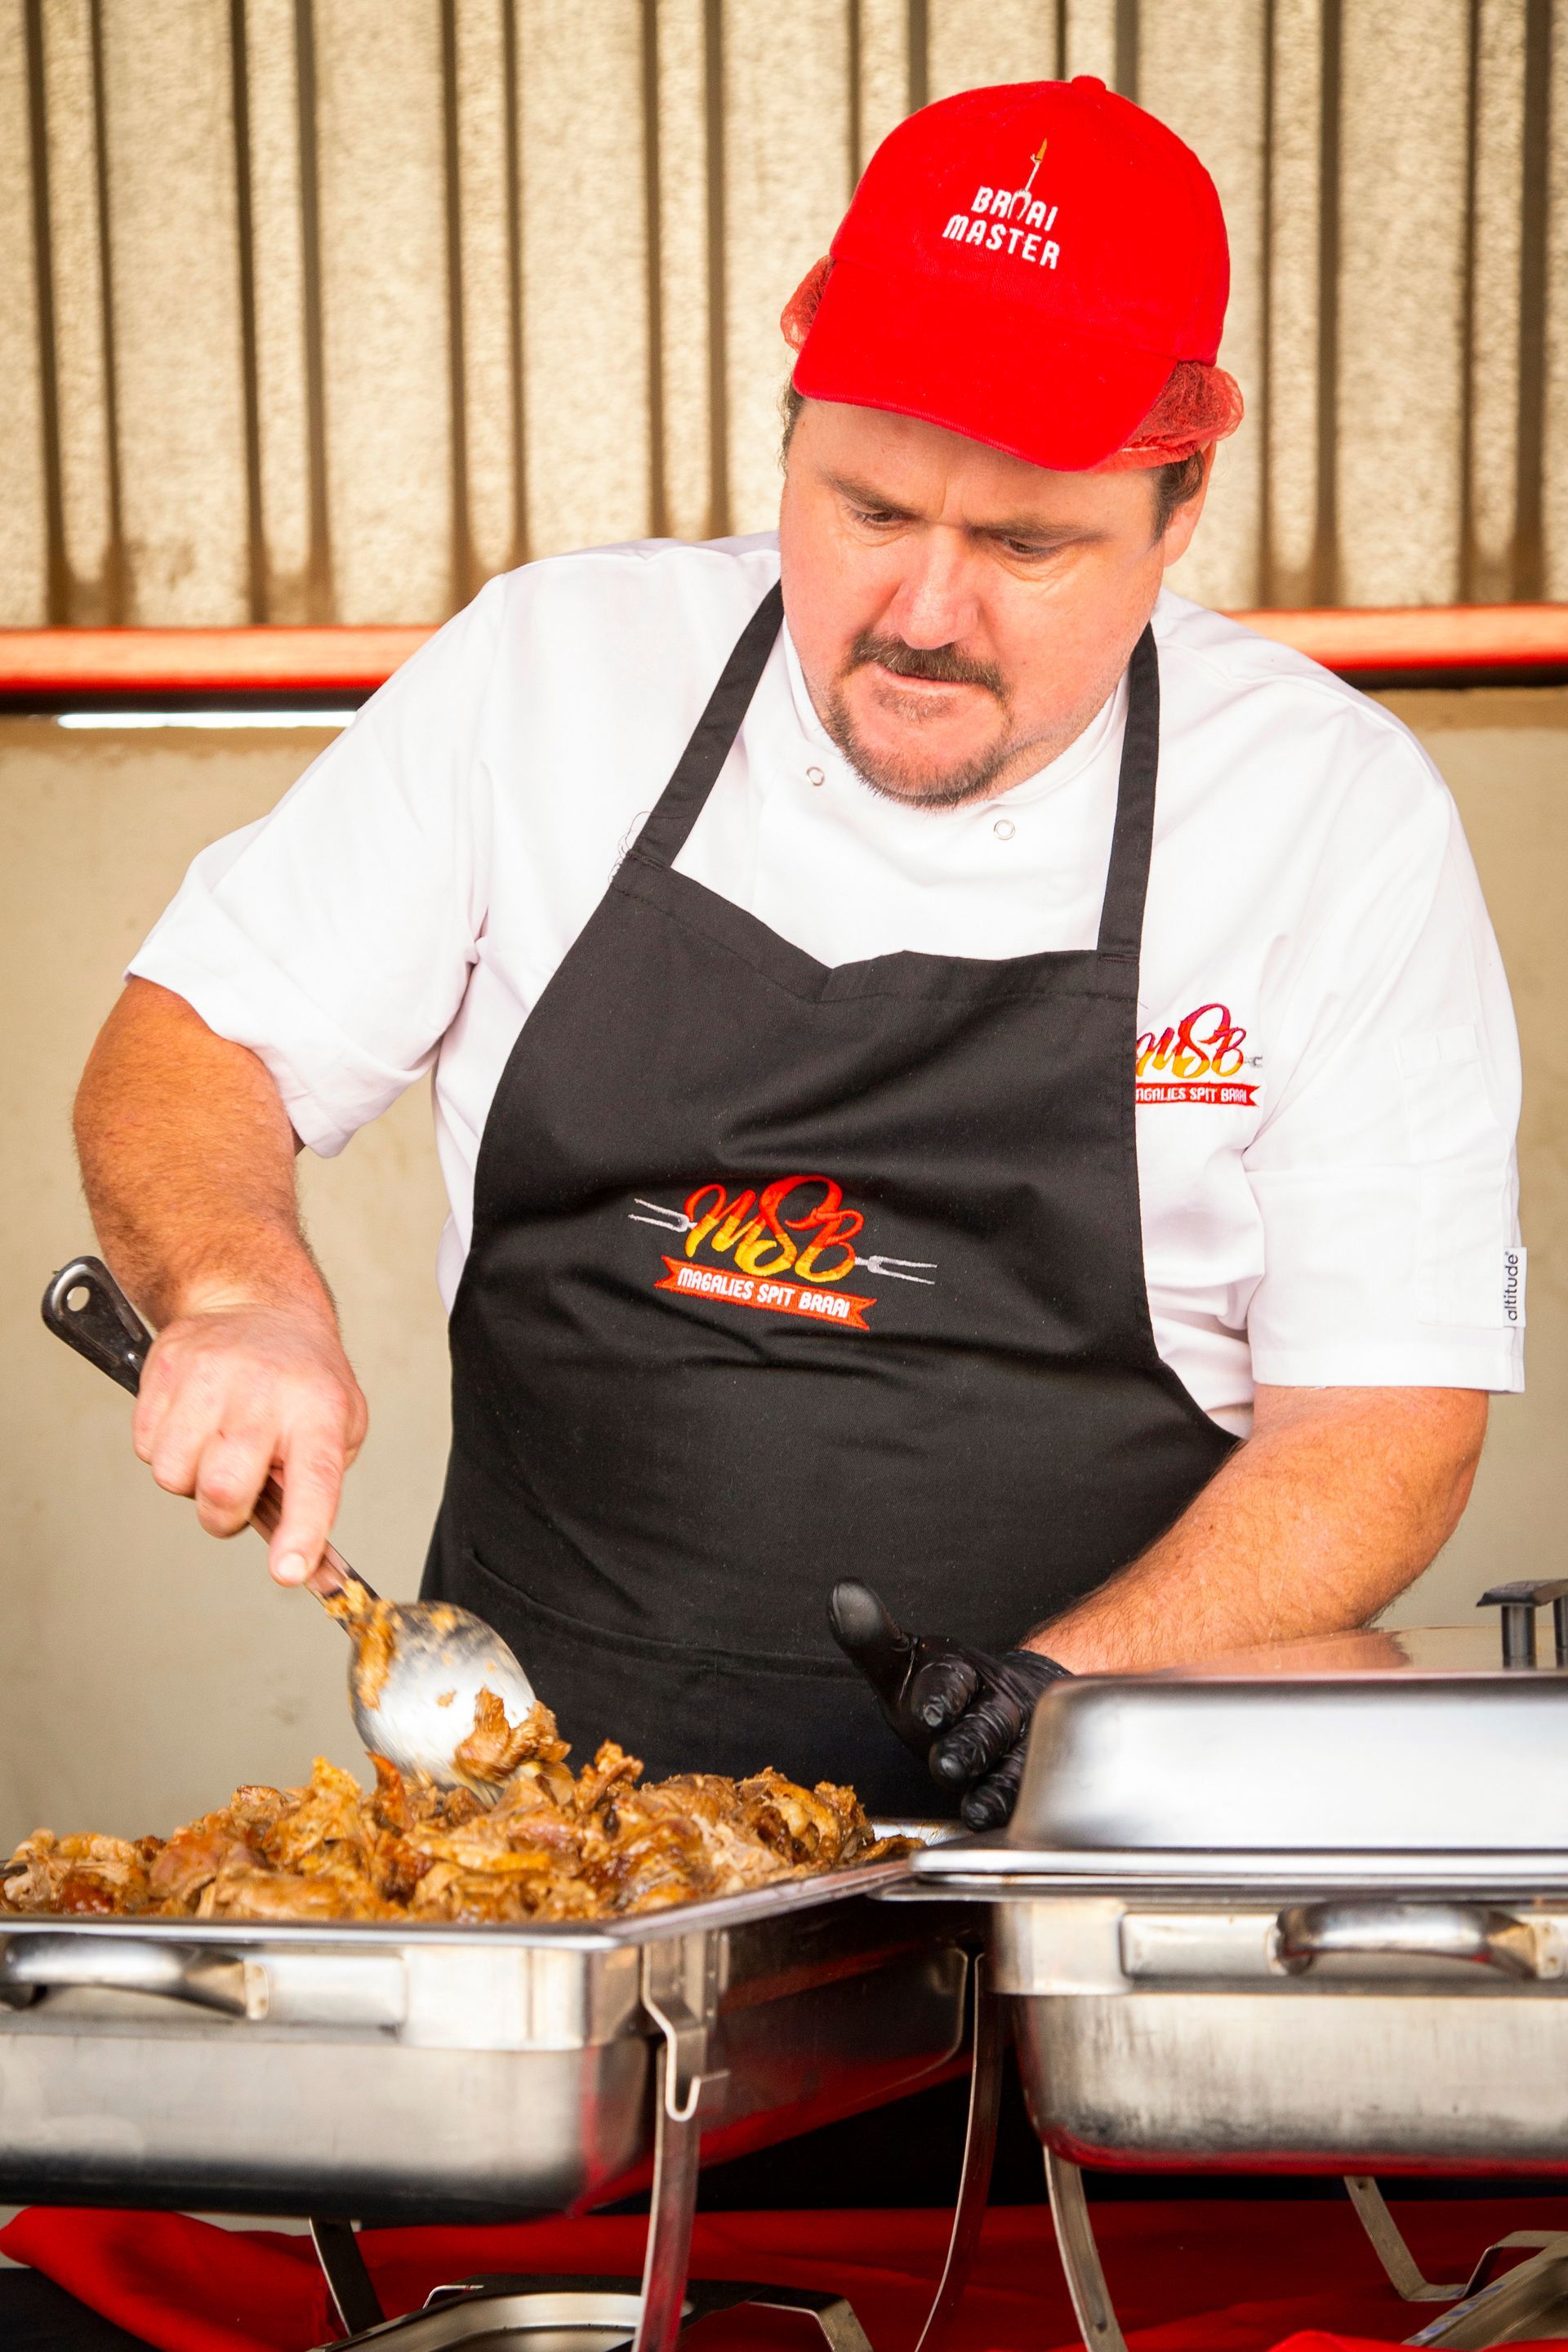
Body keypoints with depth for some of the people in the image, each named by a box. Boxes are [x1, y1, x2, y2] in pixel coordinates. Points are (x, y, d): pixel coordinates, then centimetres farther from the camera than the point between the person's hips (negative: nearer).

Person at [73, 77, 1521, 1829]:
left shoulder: (1339, 812, -1)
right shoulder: (551, 668, 4)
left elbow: (1386, 1419, -2)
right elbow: (186, 1051, 9)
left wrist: (1072, 1693, -17)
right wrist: (245, 1296, -12)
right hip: (533, 1785, 2)